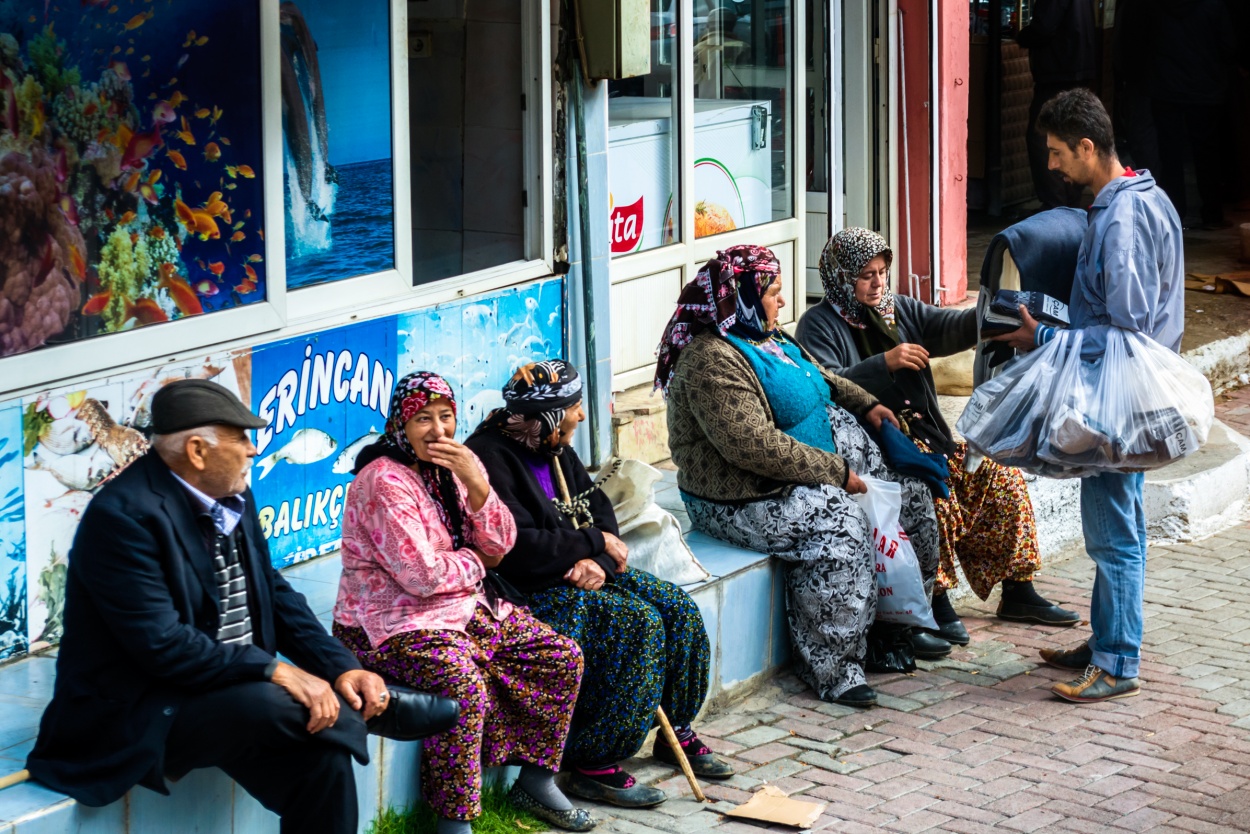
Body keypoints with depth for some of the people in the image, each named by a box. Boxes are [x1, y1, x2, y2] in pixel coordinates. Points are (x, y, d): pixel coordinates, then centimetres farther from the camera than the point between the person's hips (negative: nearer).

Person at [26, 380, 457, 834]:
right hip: (134, 712, -8)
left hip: (232, 684, 8)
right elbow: (161, 644, -26)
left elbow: (274, 594, 12)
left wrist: (341, 666, -3)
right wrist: (274, 671, -27)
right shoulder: (124, 514, -21)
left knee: (323, 757, -14)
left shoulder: (232, 499, 5)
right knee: (272, 705, -30)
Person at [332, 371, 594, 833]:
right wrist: (473, 562, -4)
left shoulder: (456, 465, 7)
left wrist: (475, 483, -14)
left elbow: (498, 546, 1)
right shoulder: (386, 482, -19)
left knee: (561, 656, 1)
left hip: (467, 607, 9)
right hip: (394, 623, -9)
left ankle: (535, 780, 14)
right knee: (463, 684, -35)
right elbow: (423, 576, -24)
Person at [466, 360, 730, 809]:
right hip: (529, 589, -9)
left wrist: (597, 561, -9)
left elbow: (598, 507, 13)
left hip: (579, 571, 9)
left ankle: (677, 733, 18)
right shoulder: (491, 457, -19)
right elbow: (520, 546, -26)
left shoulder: (554, 450, 10)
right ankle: (594, 766, -20)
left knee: (679, 609, 0)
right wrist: (596, 543, -15)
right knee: (640, 622, -24)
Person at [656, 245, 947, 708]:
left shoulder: (765, 338, 10)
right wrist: (835, 472, -25)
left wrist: (865, 404, 12)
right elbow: (755, 446, -31)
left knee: (906, 491, 5)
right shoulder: (712, 361, -23)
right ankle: (830, 666, -23)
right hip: (743, 500, -11)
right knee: (838, 523, -32)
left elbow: (819, 379, 29)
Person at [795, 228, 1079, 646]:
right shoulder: (819, 325, -2)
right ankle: (937, 603, -24)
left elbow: (950, 328, -2)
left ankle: (1017, 593, 1)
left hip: (926, 437, 7)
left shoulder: (901, 310, 16)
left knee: (1001, 472, -7)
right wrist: (884, 363, -25)